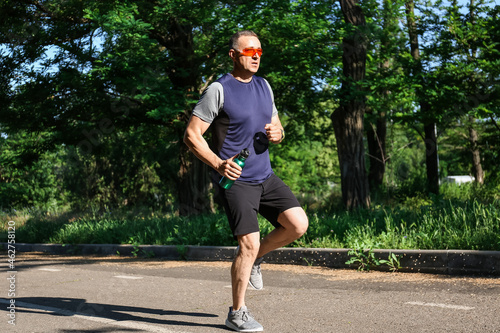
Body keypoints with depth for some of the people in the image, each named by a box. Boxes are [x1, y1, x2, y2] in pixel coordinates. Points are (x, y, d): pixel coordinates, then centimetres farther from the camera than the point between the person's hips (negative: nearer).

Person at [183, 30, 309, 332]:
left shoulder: (264, 86, 13)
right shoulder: (219, 90, -8)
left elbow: (277, 127, 20)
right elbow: (192, 134, -10)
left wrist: (277, 133, -5)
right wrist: (217, 163, -23)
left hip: (265, 177, 7)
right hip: (236, 180, -6)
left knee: (298, 224, -7)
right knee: (249, 243, -10)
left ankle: (255, 259, 19)